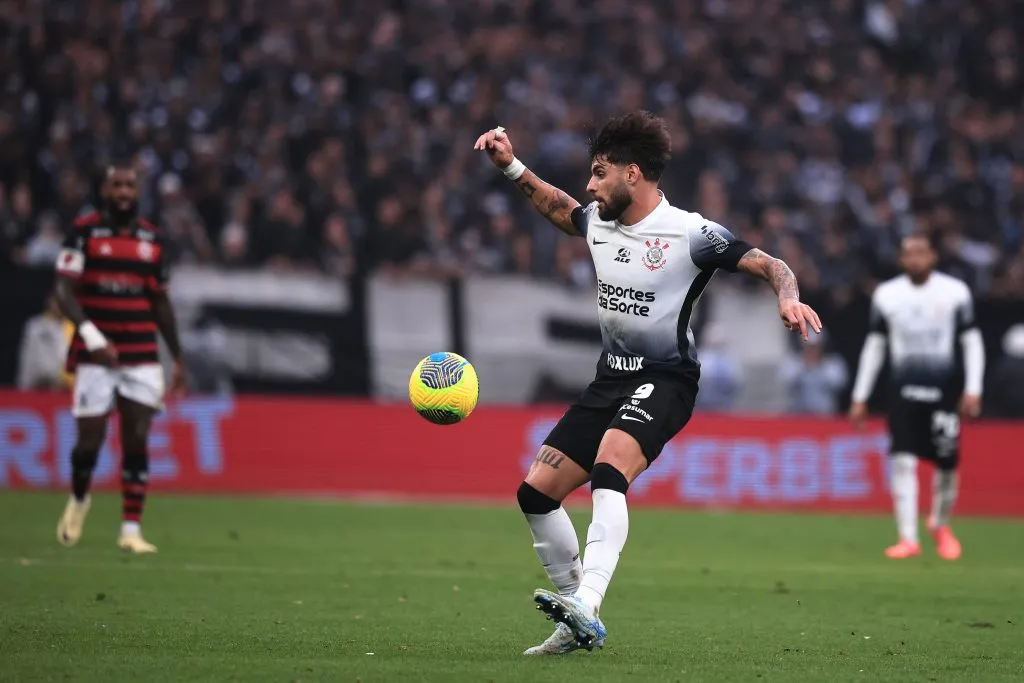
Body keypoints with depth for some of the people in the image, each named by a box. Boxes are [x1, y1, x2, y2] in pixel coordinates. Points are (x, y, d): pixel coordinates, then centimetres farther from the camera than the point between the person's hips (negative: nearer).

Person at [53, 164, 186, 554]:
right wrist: (92, 336, -23)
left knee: (137, 441, -3)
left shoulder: (153, 240, 10)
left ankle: (131, 529, 0)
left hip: (142, 357, 3)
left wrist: (178, 359, 15)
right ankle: (78, 499, 29)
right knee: (90, 438, -2)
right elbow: (64, 290, -9)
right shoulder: (84, 233, -2)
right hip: (95, 355, -3)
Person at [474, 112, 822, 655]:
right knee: (536, 491, 1)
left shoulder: (689, 234, -13)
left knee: (608, 471, -34)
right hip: (610, 377, 8)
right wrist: (510, 166, 23)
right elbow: (558, 207, 31)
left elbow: (769, 265, -15)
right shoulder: (597, 223, 7)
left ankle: (585, 605, -48)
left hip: (664, 380, -8)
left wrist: (789, 300, -35)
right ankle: (579, 626, 12)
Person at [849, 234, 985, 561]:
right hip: (904, 388, 1)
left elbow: (972, 341, 3)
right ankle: (907, 537, -8)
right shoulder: (887, 295, 5)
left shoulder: (954, 292, 0)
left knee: (947, 463, 2)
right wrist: (860, 397, 9)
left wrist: (973, 390, -5)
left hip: (943, 388, -1)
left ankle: (940, 524, 28)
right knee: (903, 460, -10)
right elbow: (874, 346, 11)